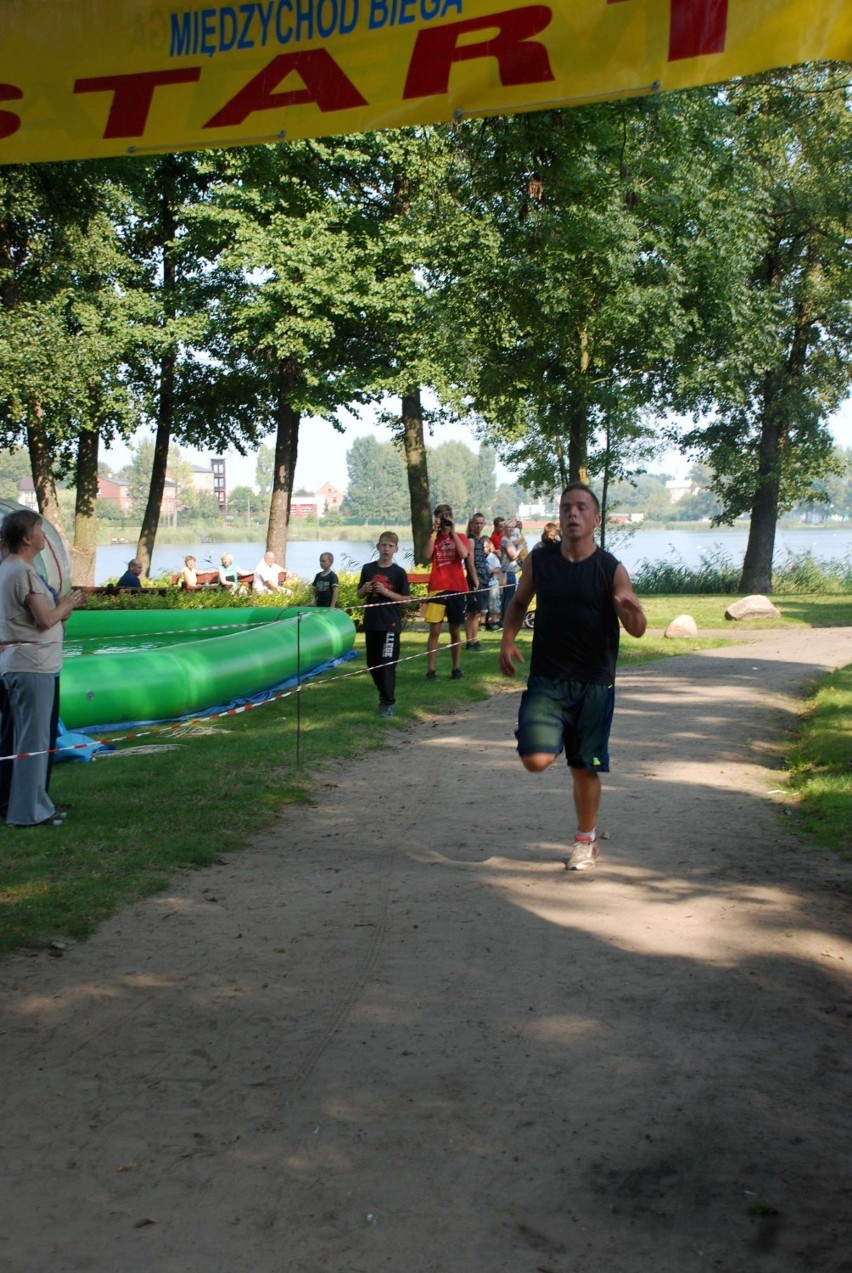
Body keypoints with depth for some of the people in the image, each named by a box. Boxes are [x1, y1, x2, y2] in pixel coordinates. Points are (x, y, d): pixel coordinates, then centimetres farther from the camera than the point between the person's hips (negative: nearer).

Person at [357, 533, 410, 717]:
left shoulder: (399, 572, -3)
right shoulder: (368, 569, 6)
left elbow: (406, 599, -4)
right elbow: (359, 594, 15)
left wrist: (386, 592, -16)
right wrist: (365, 589, -7)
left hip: (390, 624, -4)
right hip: (371, 622, 4)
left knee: (387, 663, -8)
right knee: (372, 662, 10)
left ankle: (388, 703, -3)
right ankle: (384, 694, 28)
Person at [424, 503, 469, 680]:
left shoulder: (459, 537, 9)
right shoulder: (433, 537, 9)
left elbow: (463, 554, -13)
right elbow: (428, 555, -11)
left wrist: (453, 532, -11)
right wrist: (434, 531, -10)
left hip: (456, 588, 1)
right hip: (437, 588, -1)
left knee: (455, 631, 8)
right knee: (434, 630, -6)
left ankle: (457, 668, 16)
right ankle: (430, 670, -6)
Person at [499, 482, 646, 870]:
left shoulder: (611, 569, -7)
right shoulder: (539, 560, -1)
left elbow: (636, 630, -12)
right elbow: (520, 601, 15)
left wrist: (631, 610, -35)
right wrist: (508, 639, -1)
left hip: (594, 683, -1)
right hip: (546, 680, 1)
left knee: (585, 767, 8)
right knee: (536, 760, -15)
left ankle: (586, 840, 30)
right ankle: (550, 735, 21)